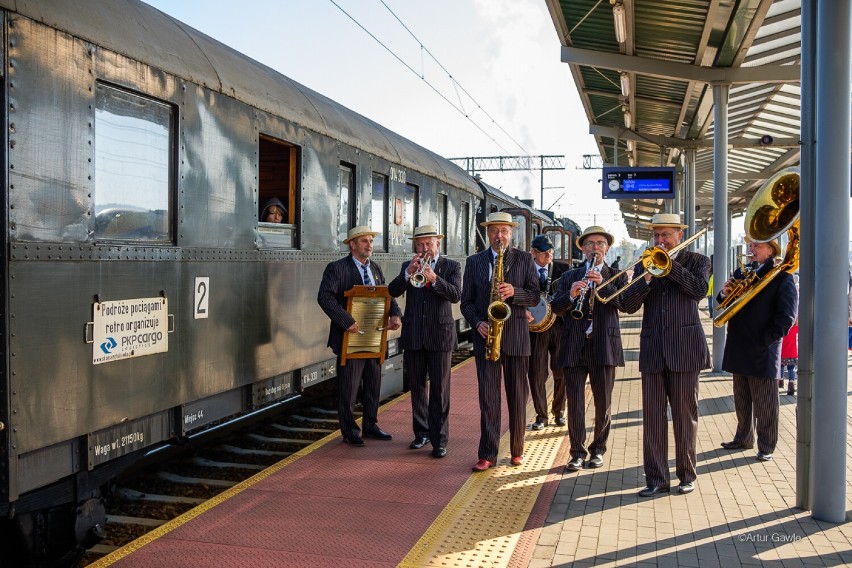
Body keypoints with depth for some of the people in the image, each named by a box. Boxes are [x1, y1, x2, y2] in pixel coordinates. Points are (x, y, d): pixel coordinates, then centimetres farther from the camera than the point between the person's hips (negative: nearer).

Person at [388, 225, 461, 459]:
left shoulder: (451, 266, 3)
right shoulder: (408, 266, 10)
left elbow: (456, 295, -12)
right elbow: (393, 291, -4)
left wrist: (434, 278, -26)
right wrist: (408, 273, -19)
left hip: (440, 335, -3)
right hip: (413, 336, 3)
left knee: (439, 390, -3)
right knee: (417, 387, 11)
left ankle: (439, 440, 1)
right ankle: (421, 432, 25)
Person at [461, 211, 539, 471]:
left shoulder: (524, 259, 6)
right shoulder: (474, 262, 9)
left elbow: (534, 296, 1)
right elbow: (466, 301, 8)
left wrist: (514, 292, -18)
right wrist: (477, 322, -9)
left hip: (516, 336, 0)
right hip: (486, 335, 1)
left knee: (518, 398, 6)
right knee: (488, 398, -1)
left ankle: (517, 450, 19)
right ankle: (487, 454, 5)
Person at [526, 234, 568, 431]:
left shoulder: (562, 270, 6)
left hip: (559, 326, 2)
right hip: (535, 326, -1)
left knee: (561, 373, 5)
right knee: (537, 374, 0)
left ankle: (559, 412, 24)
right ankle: (541, 415, 13)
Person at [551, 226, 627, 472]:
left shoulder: (617, 276, 10)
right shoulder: (569, 277, 12)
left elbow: (627, 304, -8)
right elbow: (556, 307, 0)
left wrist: (603, 283, -20)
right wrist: (571, 294, -20)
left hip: (604, 346, 0)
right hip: (574, 347, 1)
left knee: (603, 403, 6)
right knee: (574, 403, 1)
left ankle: (598, 449, 22)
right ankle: (577, 452, 11)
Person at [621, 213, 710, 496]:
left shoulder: (696, 261, 6)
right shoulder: (644, 265, 12)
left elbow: (700, 290, -15)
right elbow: (628, 306, 2)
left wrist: (668, 264, -14)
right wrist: (647, 278, -13)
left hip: (685, 348, -2)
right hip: (653, 350, 2)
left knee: (685, 414, 4)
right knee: (652, 415, 1)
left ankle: (686, 474, 17)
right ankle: (656, 478, 9)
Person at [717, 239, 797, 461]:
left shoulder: (781, 276, -7)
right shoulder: (740, 273, 12)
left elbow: (787, 316, -12)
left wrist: (766, 341, -17)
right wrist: (725, 294, -5)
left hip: (762, 351, -6)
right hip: (739, 349, 6)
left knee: (764, 403, 3)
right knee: (741, 400, 16)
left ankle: (766, 446, 13)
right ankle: (743, 439, 29)